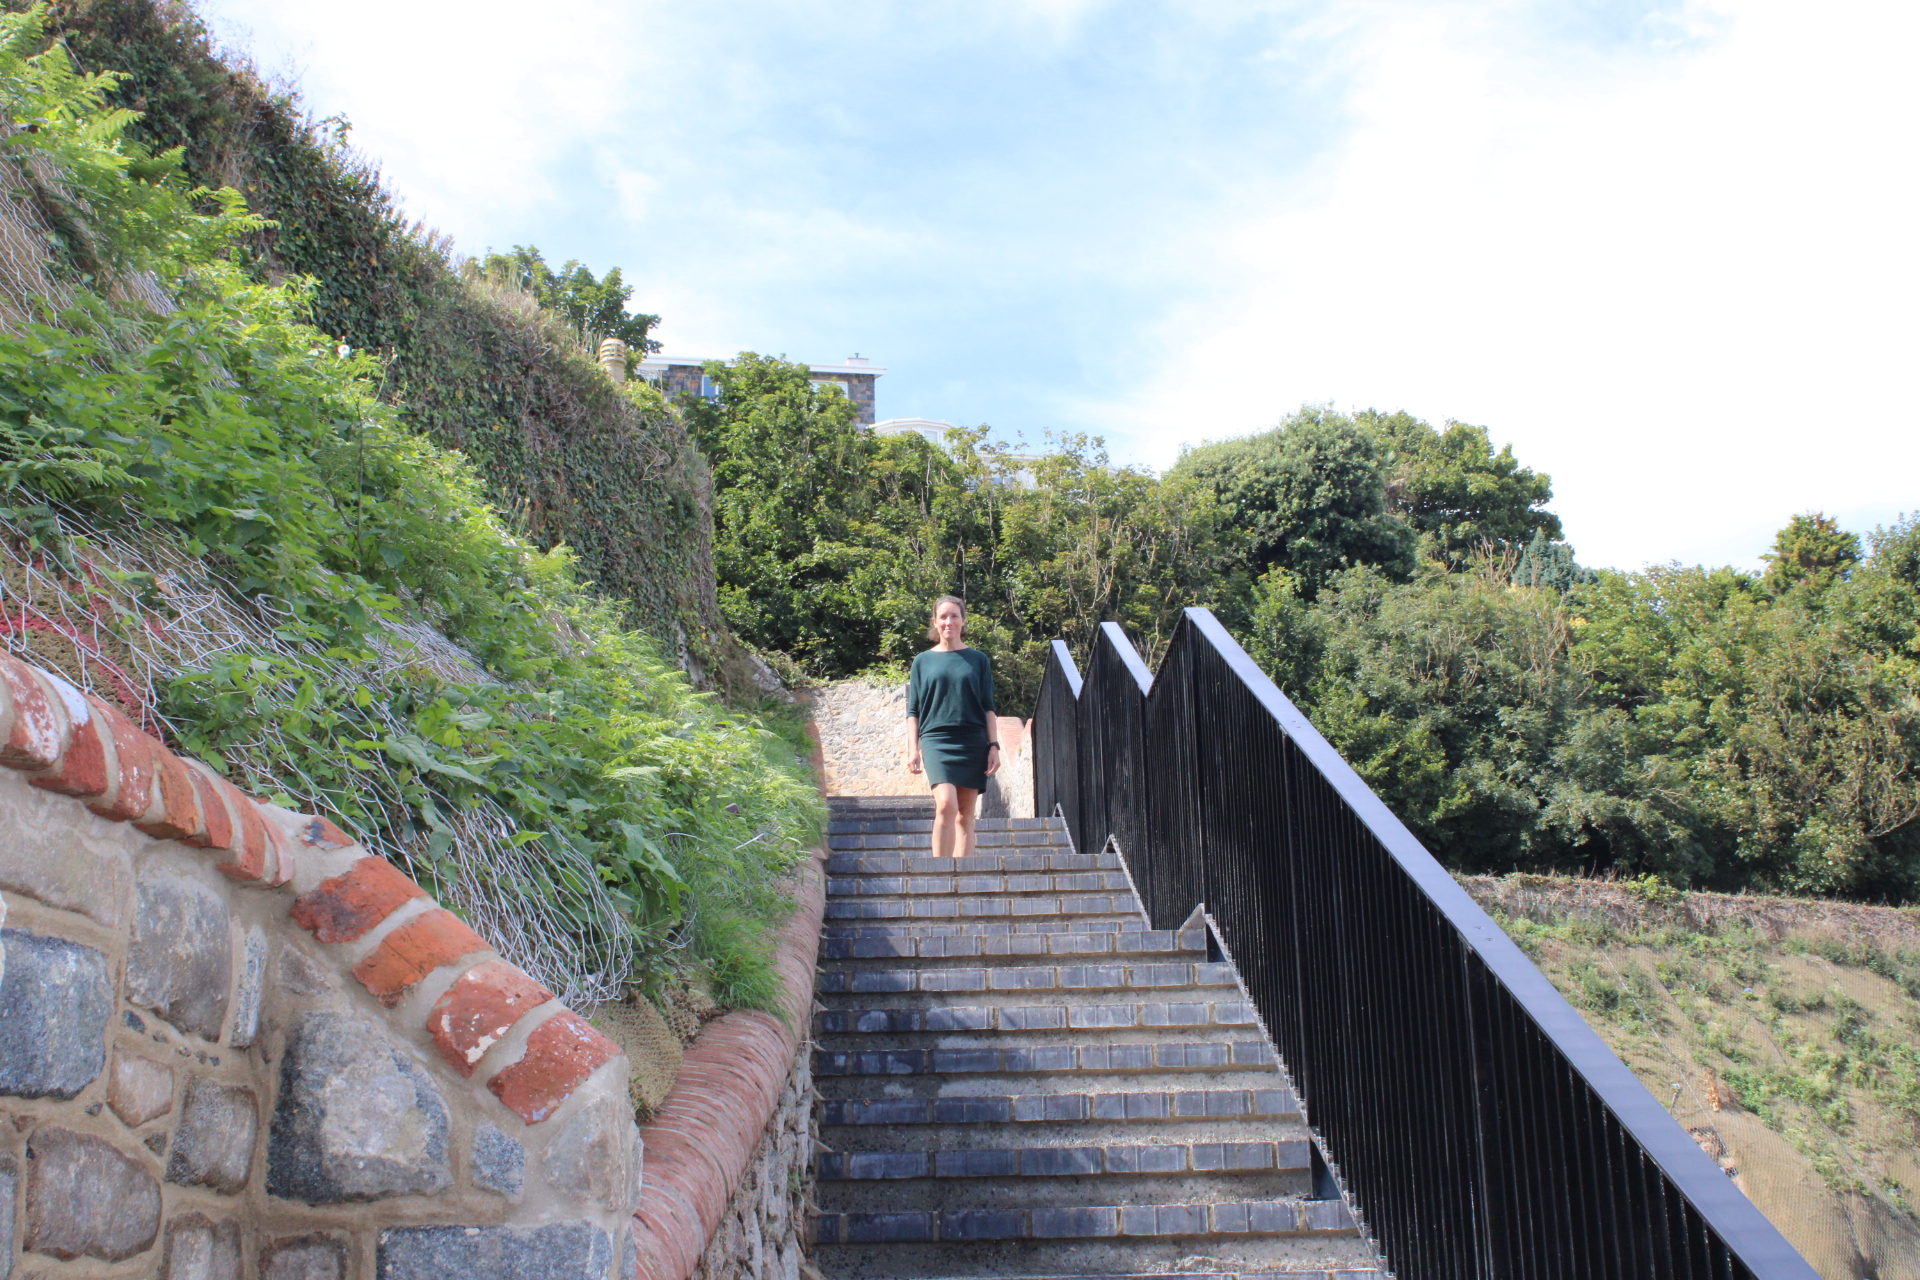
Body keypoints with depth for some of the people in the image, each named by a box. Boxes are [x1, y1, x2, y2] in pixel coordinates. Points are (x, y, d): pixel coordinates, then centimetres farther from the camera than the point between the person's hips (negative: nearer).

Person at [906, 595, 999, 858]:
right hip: (936, 740, -1)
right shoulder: (923, 661, 11)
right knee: (946, 804, -20)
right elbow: (913, 711, 10)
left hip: (973, 743, 2)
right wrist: (912, 749, 1)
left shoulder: (978, 660, 12)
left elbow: (988, 708, 11)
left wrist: (994, 745, 2)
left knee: (965, 815, 1)